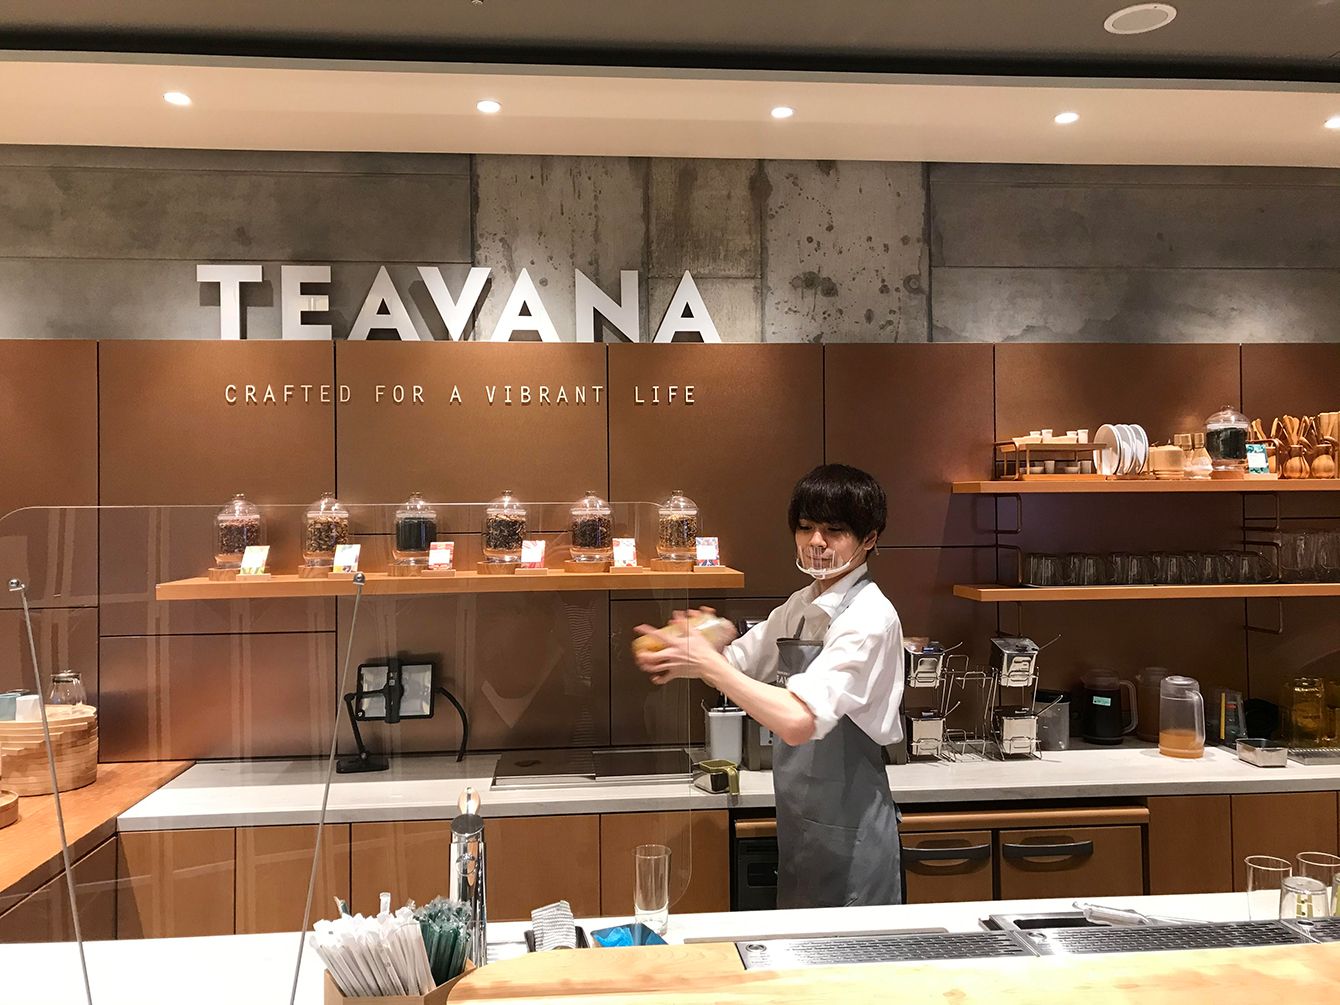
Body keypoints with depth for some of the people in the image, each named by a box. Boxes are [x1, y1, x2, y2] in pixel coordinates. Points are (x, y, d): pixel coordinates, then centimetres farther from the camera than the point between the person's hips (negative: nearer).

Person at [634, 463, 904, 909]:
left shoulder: (870, 618, -20)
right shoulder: (800, 607, 6)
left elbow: (799, 720, -30)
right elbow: (736, 662, 12)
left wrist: (707, 665, -25)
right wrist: (682, 659, -10)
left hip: (850, 837, -8)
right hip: (799, 824, 8)